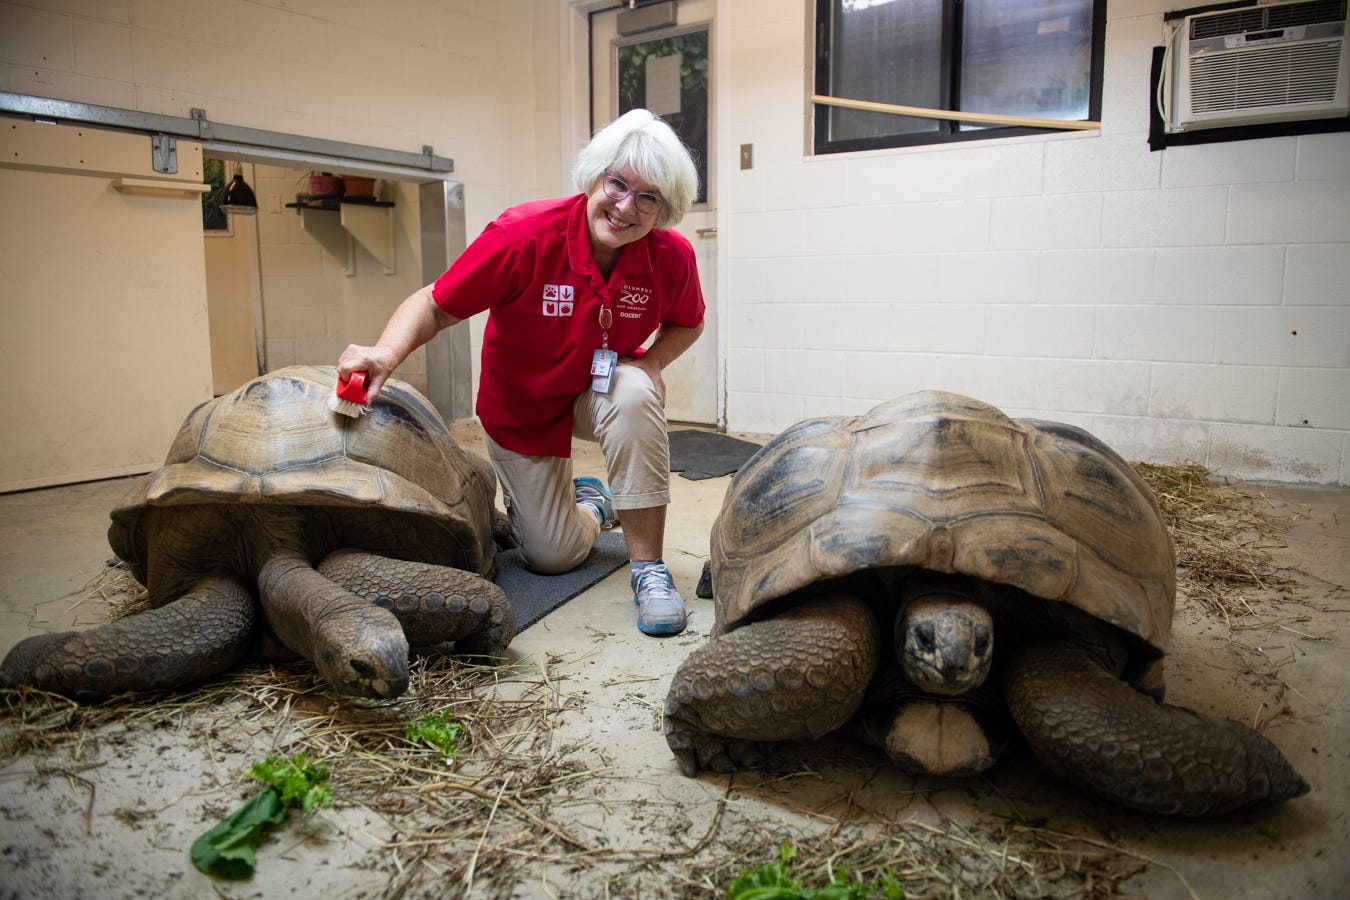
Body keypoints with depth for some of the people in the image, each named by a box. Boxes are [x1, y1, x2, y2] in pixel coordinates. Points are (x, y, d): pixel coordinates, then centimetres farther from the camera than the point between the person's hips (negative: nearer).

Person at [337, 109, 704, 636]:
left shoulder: (671, 256, -20)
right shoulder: (524, 236, -29)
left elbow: (687, 323, 2)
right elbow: (433, 306, -24)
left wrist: (651, 362, -19)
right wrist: (388, 352, -44)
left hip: (601, 392, 1)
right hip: (522, 407, -1)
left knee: (635, 393, -38)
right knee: (554, 556, 3)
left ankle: (648, 568, -25)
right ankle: (590, 503, 42)